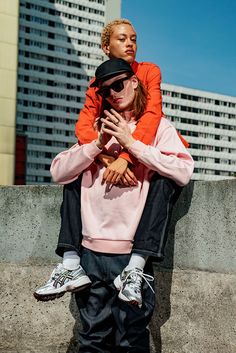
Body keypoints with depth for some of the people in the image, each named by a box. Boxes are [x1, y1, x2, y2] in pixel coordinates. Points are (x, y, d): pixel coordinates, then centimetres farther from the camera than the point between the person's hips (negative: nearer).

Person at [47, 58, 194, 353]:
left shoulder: (158, 127, 5)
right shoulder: (98, 129, 16)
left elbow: (183, 172, -13)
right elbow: (58, 172, 7)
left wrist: (131, 143, -10)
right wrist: (98, 145, -4)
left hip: (131, 253, -4)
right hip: (90, 251, 4)